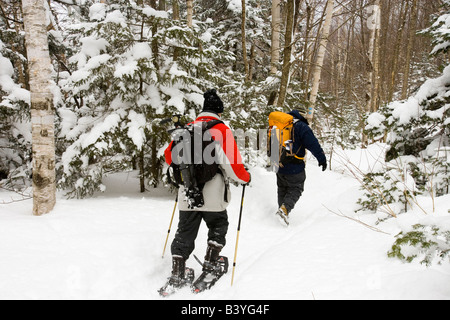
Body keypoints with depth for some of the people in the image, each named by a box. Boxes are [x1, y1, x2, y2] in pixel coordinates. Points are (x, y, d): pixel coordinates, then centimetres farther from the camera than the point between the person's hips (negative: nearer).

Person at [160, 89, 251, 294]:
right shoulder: (221, 130, -9)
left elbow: (169, 155, 14)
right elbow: (232, 162, -14)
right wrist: (244, 178, 5)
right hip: (212, 196, -4)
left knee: (184, 234, 13)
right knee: (218, 229, 19)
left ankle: (176, 276, 9)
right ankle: (209, 267, 15)